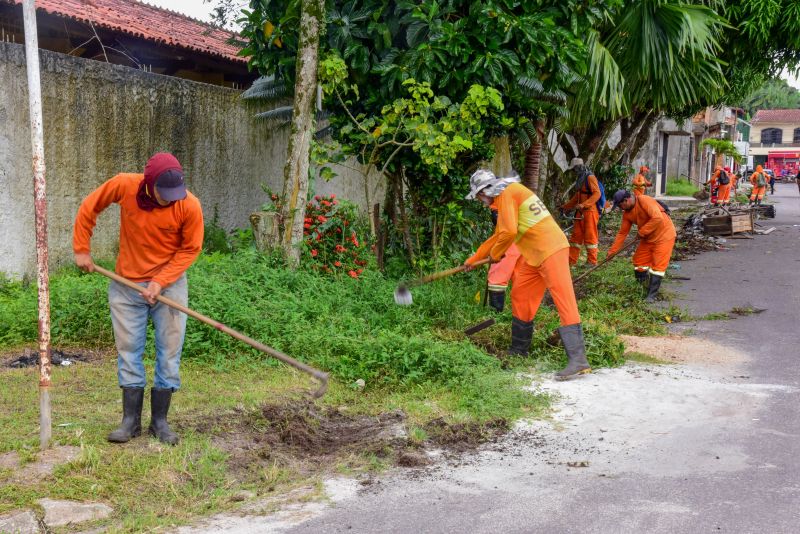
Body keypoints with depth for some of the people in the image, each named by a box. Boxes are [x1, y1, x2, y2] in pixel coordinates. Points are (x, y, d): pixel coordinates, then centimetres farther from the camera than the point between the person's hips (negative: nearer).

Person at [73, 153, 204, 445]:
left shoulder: (189, 206, -20)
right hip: (127, 285, 1)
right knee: (128, 351, 5)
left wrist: (160, 281, -16)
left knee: (169, 352, 2)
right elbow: (89, 208, 0)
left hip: (169, 285, -1)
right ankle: (131, 420, 14)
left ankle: (160, 420, 14)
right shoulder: (124, 186, -17)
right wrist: (82, 250, 1)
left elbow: (190, 249, -9)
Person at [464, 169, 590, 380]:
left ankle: (578, 360, -23)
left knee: (564, 301, -16)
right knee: (520, 296, 17)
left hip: (551, 250, -10)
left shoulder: (506, 193, -7)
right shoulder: (504, 198, 24)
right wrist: (473, 259, 39)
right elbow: (497, 236, 35)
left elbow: (509, 232, -18)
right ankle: (518, 350, 27)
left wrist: (495, 255, 0)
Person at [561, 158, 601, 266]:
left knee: (590, 237, -4)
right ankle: (571, 260, 14)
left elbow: (597, 194, -20)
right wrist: (565, 207, 26)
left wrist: (583, 205, -27)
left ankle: (592, 261, 3)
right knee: (576, 236, 9)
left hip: (590, 212, -9)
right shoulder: (580, 179, 18)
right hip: (581, 213, 9)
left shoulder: (590, 177, -11)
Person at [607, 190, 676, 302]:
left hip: (664, 235, -8)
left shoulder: (645, 201, -25)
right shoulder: (627, 213, 0)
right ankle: (644, 284, 24)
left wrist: (642, 232, -23)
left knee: (658, 264, -8)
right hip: (648, 238, 8)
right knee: (639, 260, 9)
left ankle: (652, 294, -5)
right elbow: (622, 233, 5)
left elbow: (657, 218, -33)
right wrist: (612, 250, 1)